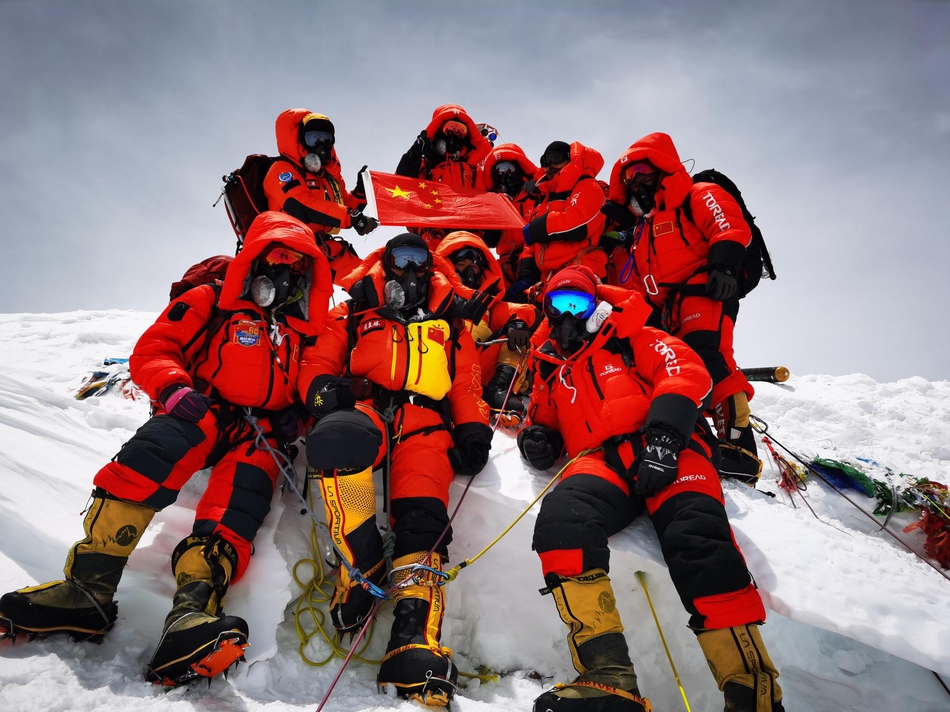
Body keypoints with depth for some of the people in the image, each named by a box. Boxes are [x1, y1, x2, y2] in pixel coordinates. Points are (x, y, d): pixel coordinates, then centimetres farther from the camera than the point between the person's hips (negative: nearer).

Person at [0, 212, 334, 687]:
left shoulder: (309, 329, 21)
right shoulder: (211, 303, 14)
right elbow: (151, 351, 7)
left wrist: (296, 414, 3)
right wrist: (175, 388, -14)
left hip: (260, 434, 1)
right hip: (200, 414, -1)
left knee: (241, 499, -31)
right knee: (158, 449, -35)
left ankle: (193, 609, -49)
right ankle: (89, 586, -37)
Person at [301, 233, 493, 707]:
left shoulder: (450, 328, 32)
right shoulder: (353, 317, 30)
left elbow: (466, 385, 23)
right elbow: (320, 362, 20)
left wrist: (473, 429, 4)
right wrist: (324, 387, -4)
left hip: (426, 422, 1)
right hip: (364, 407, 0)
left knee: (422, 516, -27)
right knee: (341, 436, -39)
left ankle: (416, 634, -37)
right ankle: (360, 562, -28)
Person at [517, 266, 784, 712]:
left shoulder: (629, 337, 21)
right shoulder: (550, 365, 32)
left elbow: (685, 371, 5)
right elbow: (545, 419, 38)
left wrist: (662, 438, -14)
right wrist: (537, 436, 9)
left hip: (664, 451, -1)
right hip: (599, 459, 2)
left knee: (697, 537, -32)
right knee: (561, 517, -33)